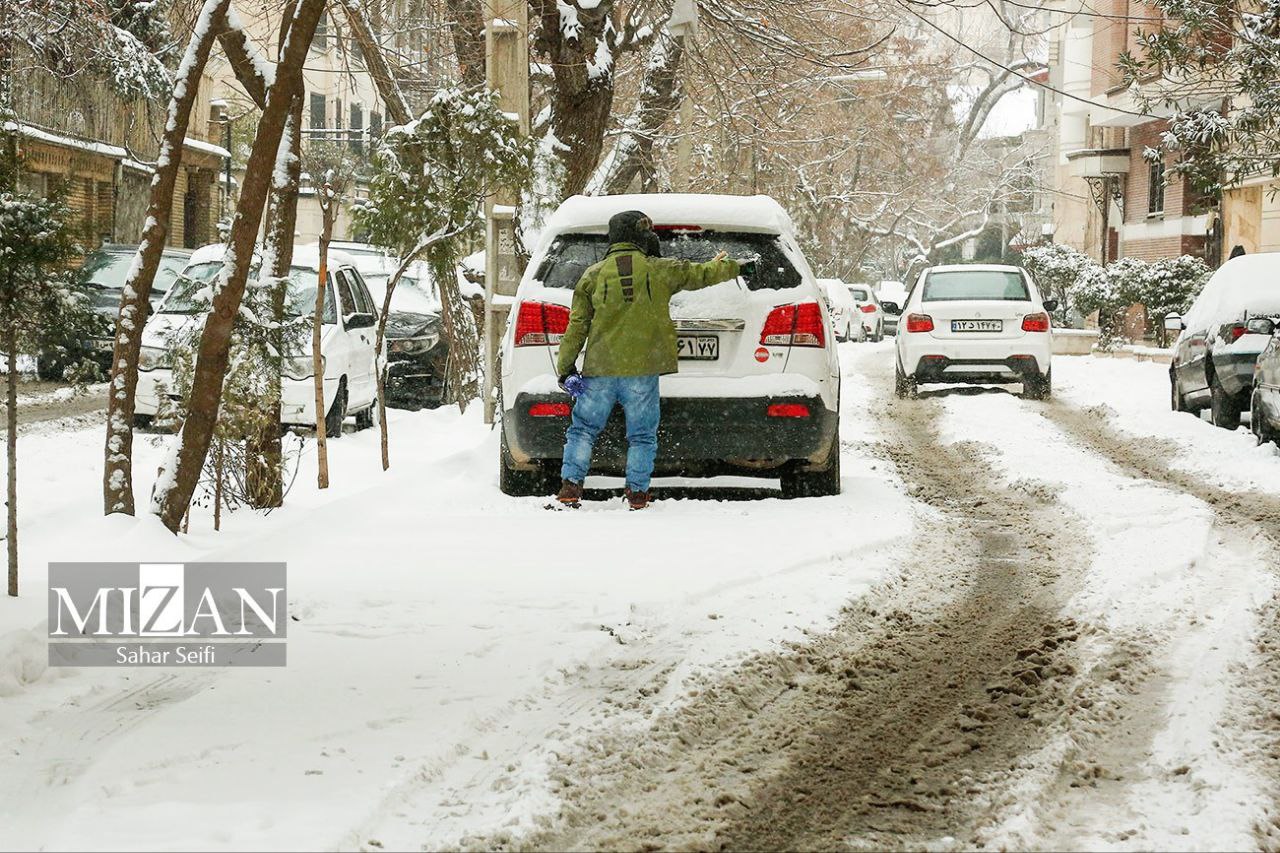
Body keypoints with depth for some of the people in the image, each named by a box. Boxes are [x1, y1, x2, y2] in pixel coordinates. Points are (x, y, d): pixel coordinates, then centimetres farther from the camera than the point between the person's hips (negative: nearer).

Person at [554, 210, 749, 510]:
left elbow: (577, 326, 3)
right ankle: (637, 494, 6)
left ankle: (570, 487, 1)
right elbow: (701, 274, 15)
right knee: (642, 436, 8)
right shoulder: (660, 270, 1)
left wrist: (565, 367, 9)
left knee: (583, 429, 9)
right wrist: (735, 267, 34)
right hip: (643, 369, -1)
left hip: (600, 369, 1)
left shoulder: (593, 275, 3)